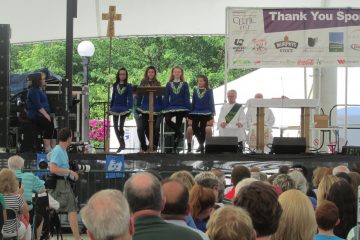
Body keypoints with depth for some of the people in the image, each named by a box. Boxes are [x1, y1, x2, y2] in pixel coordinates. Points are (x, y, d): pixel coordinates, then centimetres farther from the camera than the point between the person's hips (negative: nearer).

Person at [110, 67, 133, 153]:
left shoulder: (128, 86, -1)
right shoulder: (115, 85, 9)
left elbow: (130, 98, -5)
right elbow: (113, 97, 13)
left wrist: (129, 109, -15)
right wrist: (110, 108, 10)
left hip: (123, 108, -4)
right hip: (115, 108, 4)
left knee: (121, 127, -4)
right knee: (115, 127, 2)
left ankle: (122, 144, 10)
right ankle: (122, 144, 9)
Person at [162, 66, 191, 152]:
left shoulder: (184, 84, 5)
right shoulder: (169, 84, 8)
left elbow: (187, 97, 3)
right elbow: (166, 97, 8)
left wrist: (188, 109, -4)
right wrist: (164, 109, 1)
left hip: (181, 107, -1)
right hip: (171, 107, 1)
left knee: (178, 125, -1)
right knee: (167, 120, -28)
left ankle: (175, 147, 4)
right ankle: (180, 134, -14)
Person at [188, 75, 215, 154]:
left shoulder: (209, 91, -1)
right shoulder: (195, 90, 8)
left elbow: (211, 102, 0)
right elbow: (193, 102, 13)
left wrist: (212, 112, -7)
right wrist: (190, 112, 10)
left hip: (205, 112, -3)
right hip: (196, 111, 3)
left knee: (202, 129, 1)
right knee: (194, 127, -11)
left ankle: (202, 145, 10)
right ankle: (201, 143, 0)